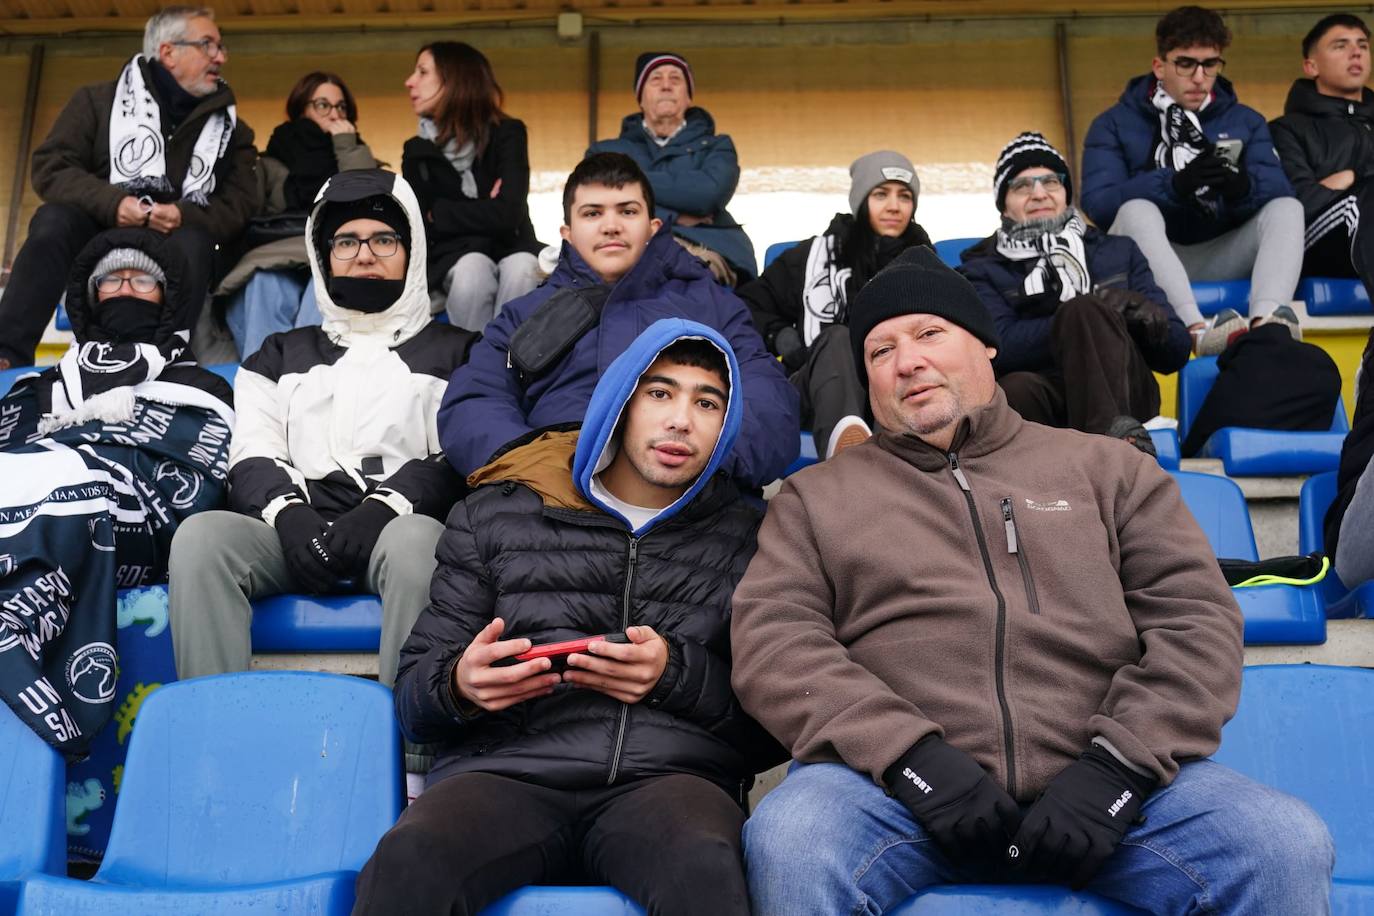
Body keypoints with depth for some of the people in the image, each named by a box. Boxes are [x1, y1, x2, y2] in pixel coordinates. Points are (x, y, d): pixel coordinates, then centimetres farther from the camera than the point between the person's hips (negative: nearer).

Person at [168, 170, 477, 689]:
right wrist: (287, 511, -9)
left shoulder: (453, 351, 21)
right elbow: (252, 456, 14)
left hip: (397, 528, -2)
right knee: (200, 535, -28)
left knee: (417, 537, -38)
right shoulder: (282, 354, 29)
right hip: (295, 531, 3)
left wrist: (387, 506, -15)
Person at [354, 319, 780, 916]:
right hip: (507, 771, 1)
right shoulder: (498, 514, 17)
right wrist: (459, 686, -8)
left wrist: (678, 675, -7)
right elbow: (414, 693, 16)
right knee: (408, 863, -32)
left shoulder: (749, 538, 16)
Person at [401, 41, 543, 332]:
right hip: (454, 259, 1)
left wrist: (439, 213, -8)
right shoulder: (417, 151, 4)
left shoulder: (506, 133, -6)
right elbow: (418, 226, -3)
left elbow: (506, 215, -19)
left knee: (521, 268, -36)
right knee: (473, 269, -35)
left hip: (509, 249, -1)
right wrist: (481, 211, -9)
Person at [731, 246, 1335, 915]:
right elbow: (770, 638, 2)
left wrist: (1116, 765, -8)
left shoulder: (1106, 467, 18)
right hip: (893, 784, -1)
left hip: (1101, 782, 2)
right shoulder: (815, 496, 16)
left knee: (1289, 846, -23)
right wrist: (912, 756, -13)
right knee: (785, 843, -32)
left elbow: (1197, 617, 9)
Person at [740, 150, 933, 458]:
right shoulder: (817, 254, 15)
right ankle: (846, 434, -70)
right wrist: (779, 335, 1)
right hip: (814, 391, -1)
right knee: (838, 338, -35)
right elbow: (751, 301, 20)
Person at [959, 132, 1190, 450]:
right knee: (1016, 389, -36)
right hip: (1047, 410, -1)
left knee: (1082, 309, -26)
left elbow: (1176, 352, 15)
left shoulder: (1118, 252, 25)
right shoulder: (983, 270, 19)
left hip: (1123, 398, 1)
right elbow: (998, 347, -3)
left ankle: (1117, 435, -43)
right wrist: (1103, 317, -11)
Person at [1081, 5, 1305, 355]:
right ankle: (1196, 328, -50)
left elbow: (1279, 192, -3)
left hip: (1219, 260, 3)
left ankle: (1266, 321, -45)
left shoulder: (1247, 122, 15)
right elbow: (1097, 203, -12)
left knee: (1288, 207, -17)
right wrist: (1174, 184, -27)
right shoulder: (1114, 125, 6)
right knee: (1136, 209, -29)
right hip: (1146, 266, -3)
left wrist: (1243, 187, -27)